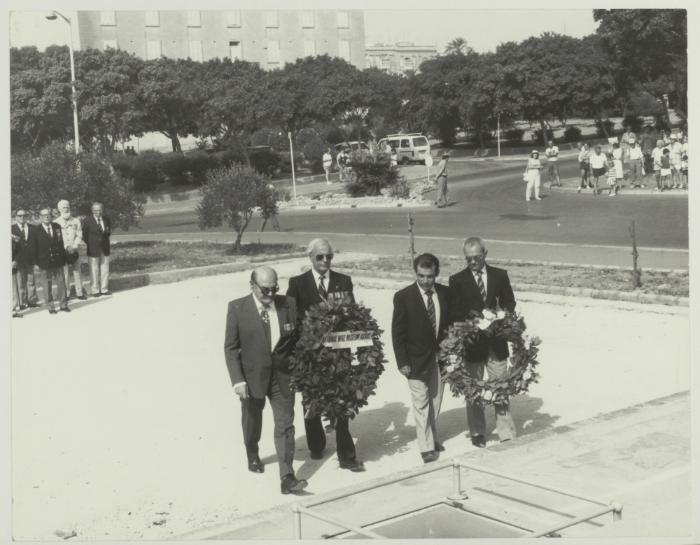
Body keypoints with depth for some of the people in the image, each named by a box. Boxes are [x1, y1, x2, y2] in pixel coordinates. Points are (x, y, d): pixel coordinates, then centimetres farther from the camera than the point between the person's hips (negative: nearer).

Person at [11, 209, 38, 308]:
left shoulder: (33, 228, 9)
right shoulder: (12, 228, -1)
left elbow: (37, 243, 8)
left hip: (30, 259, 3)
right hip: (18, 260, -3)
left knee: (31, 280, 8)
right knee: (20, 282, 1)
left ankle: (32, 300, 15)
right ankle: (22, 302, 6)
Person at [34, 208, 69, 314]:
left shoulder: (57, 227, 6)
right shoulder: (37, 230, -4)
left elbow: (61, 242, 9)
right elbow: (35, 247, -2)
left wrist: (63, 257, 5)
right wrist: (37, 262, -6)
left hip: (58, 261, 3)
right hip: (44, 262, -3)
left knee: (61, 282, 6)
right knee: (47, 284, 4)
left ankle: (63, 304, 16)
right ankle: (50, 307, 12)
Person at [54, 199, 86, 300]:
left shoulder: (76, 221, 8)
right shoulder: (56, 223, 1)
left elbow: (79, 236, 5)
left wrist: (74, 246, -9)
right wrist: (66, 248, -10)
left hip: (74, 251, 2)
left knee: (77, 272, 4)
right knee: (65, 273, -4)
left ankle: (79, 293, 10)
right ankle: (66, 294, 2)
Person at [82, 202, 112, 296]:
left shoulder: (106, 220, 7)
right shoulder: (87, 221, -6)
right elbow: (84, 235, 0)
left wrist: (107, 232, 2)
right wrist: (90, 244, -3)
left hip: (105, 249, 4)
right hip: (93, 250, -4)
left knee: (105, 270, 6)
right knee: (94, 271, 1)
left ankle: (104, 289, 15)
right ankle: (94, 290, 7)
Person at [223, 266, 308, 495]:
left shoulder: (288, 304, -6)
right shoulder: (237, 308, -11)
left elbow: (298, 339, 2)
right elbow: (230, 347, -9)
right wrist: (237, 379, -17)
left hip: (282, 377, 1)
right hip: (252, 377, 0)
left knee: (285, 426, -5)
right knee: (252, 423, 21)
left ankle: (287, 478, -4)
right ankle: (252, 455, 49)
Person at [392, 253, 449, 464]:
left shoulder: (445, 293, 1)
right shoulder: (403, 297, -10)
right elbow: (397, 332, -8)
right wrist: (402, 362, -11)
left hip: (441, 357, 4)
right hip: (417, 359, -4)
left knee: (435, 402, 14)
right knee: (421, 403, -3)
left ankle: (432, 438, 28)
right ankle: (426, 447, 2)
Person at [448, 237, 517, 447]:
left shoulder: (500, 275, 4)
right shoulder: (457, 280, -2)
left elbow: (509, 302, 9)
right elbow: (454, 313, -4)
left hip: (496, 342, 1)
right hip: (471, 343, -1)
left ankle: (506, 431, 13)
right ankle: (477, 433, 21)